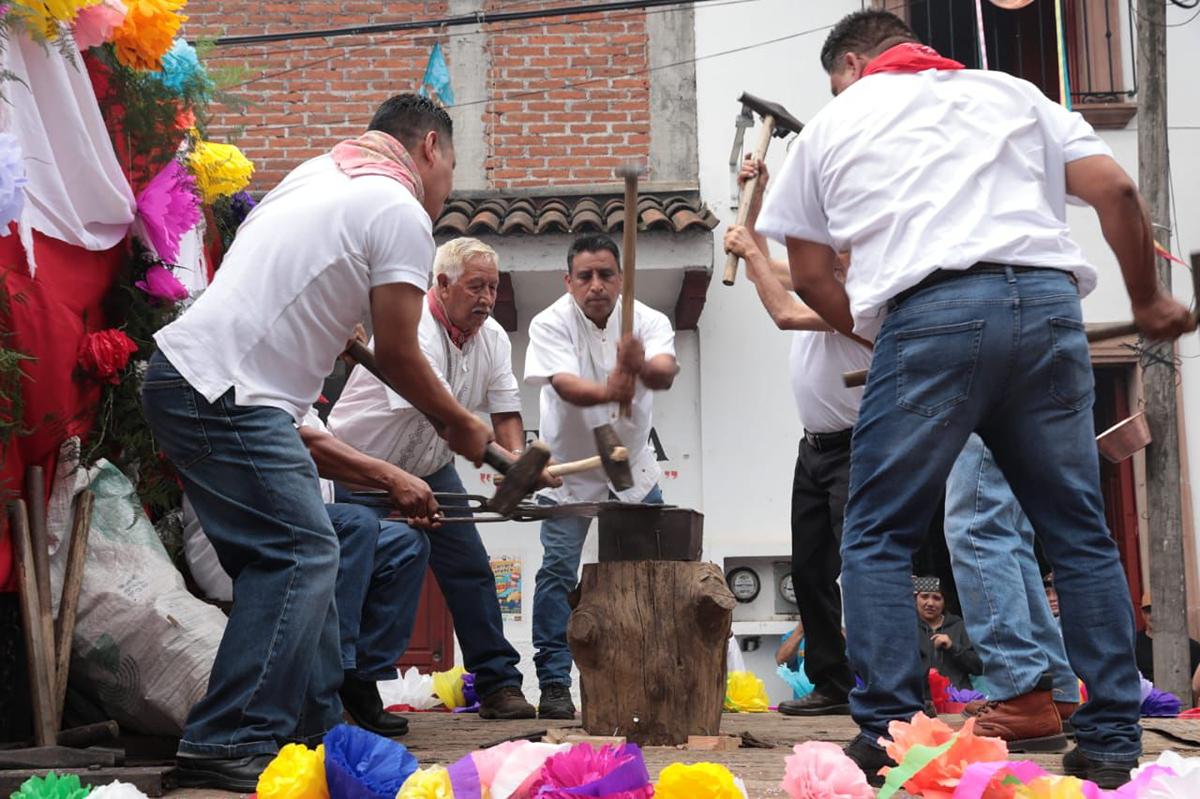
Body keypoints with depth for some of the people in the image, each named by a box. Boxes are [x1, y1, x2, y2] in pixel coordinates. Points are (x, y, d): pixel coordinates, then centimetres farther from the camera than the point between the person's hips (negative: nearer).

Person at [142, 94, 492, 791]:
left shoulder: (319, 173, 21)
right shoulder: (401, 212, -6)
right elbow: (396, 354, -4)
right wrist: (461, 425, 11)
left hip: (184, 372, 10)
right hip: (225, 392, -10)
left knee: (299, 553, 13)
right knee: (301, 553, -12)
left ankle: (315, 728, 18)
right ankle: (229, 746, -17)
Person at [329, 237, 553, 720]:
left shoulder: (492, 338, -3)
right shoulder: (413, 330, -28)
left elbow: (506, 413, -5)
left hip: (430, 467, 7)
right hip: (363, 465, -6)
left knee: (471, 569, -1)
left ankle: (498, 685, 2)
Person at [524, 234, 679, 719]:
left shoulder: (648, 321, -11)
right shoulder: (550, 324, -16)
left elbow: (666, 373, -31)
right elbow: (564, 384, -32)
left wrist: (642, 367, -55)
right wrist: (608, 392, -54)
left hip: (634, 468, 2)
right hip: (569, 468, -2)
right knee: (559, 569, -11)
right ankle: (554, 684, -6)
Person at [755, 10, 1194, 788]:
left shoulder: (832, 124, 23)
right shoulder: (1011, 92, 25)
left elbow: (810, 275, 23)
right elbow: (1116, 190, 14)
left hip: (929, 312, -2)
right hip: (1048, 301, 3)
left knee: (878, 538, 8)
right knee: (1080, 534, 10)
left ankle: (887, 731, -1)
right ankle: (1112, 743, 8)